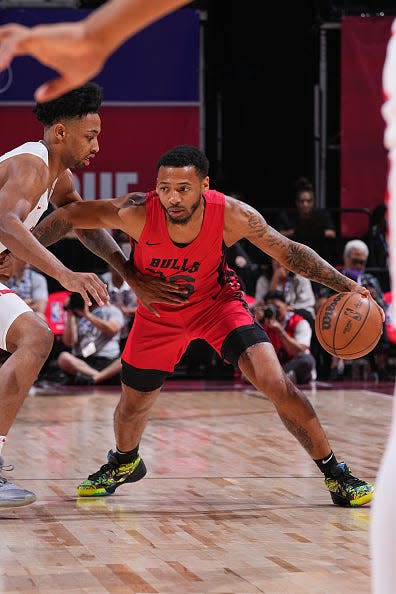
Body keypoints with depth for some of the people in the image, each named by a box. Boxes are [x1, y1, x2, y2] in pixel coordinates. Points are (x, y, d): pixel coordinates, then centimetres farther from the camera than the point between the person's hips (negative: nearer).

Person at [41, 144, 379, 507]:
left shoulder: (231, 215, -30)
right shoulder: (137, 213, -32)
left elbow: (289, 251, -17)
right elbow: (68, 216, -20)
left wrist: (346, 285, -22)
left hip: (217, 301, -1)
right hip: (158, 312, 2)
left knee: (275, 382, -20)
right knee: (133, 402, 15)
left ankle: (335, 473, -4)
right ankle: (124, 462, 51)